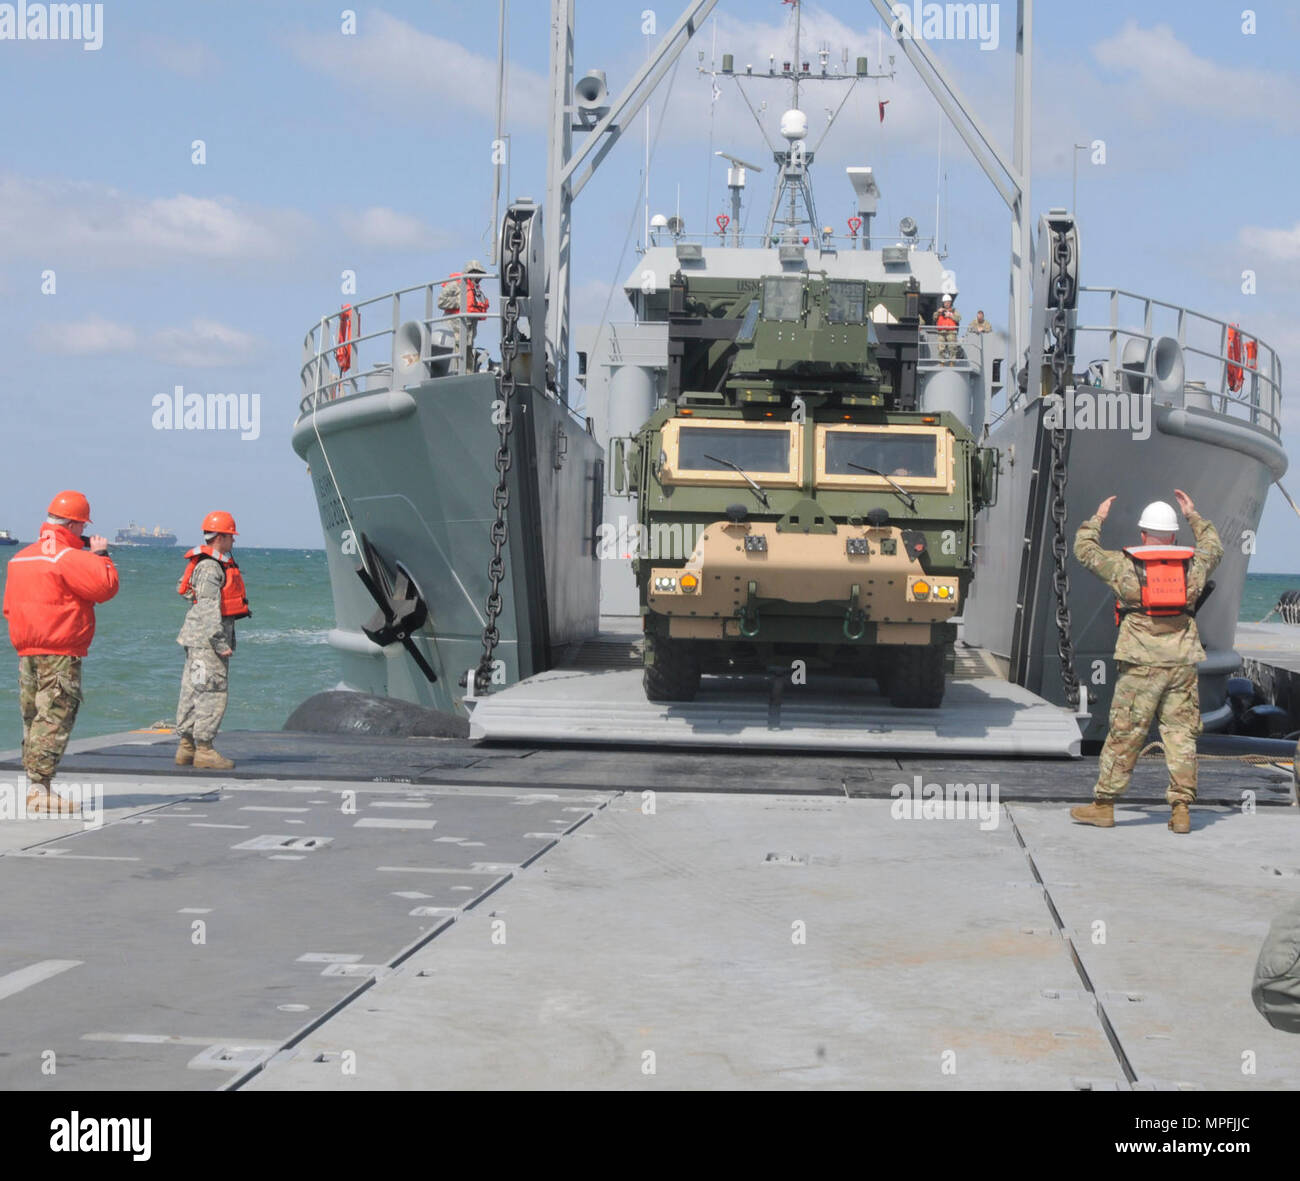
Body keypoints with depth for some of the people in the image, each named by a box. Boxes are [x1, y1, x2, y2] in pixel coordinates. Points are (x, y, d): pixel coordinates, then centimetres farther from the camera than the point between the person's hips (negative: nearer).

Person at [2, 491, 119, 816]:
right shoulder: (68, 557, -13)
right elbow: (106, 586, -18)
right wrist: (101, 554, -4)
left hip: (26, 652, 8)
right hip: (60, 654, -8)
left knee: (33, 720, 14)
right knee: (54, 719, -7)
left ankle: (32, 787, 17)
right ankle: (39, 791, -11)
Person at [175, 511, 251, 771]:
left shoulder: (217, 564, 17)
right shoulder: (209, 567, -15)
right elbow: (209, 608, -21)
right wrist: (221, 643, -22)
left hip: (201, 640, 11)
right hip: (206, 639, -11)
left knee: (192, 691, 12)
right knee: (213, 693, -9)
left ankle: (186, 748, 16)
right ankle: (204, 750, -8)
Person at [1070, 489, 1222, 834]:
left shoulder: (1125, 566, 0)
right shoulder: (1192, 564, 8)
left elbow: (1084, 549, 14)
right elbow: (1213, 547, 31)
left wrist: (1097, 518, 29)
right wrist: (1194, 515, 40)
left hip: (1142, 663, -2)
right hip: (1183, 662, 3)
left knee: (1124, 734, 0)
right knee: (1181, 734, 4)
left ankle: (1103, 805, 5)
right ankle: (1181, 809, 1)